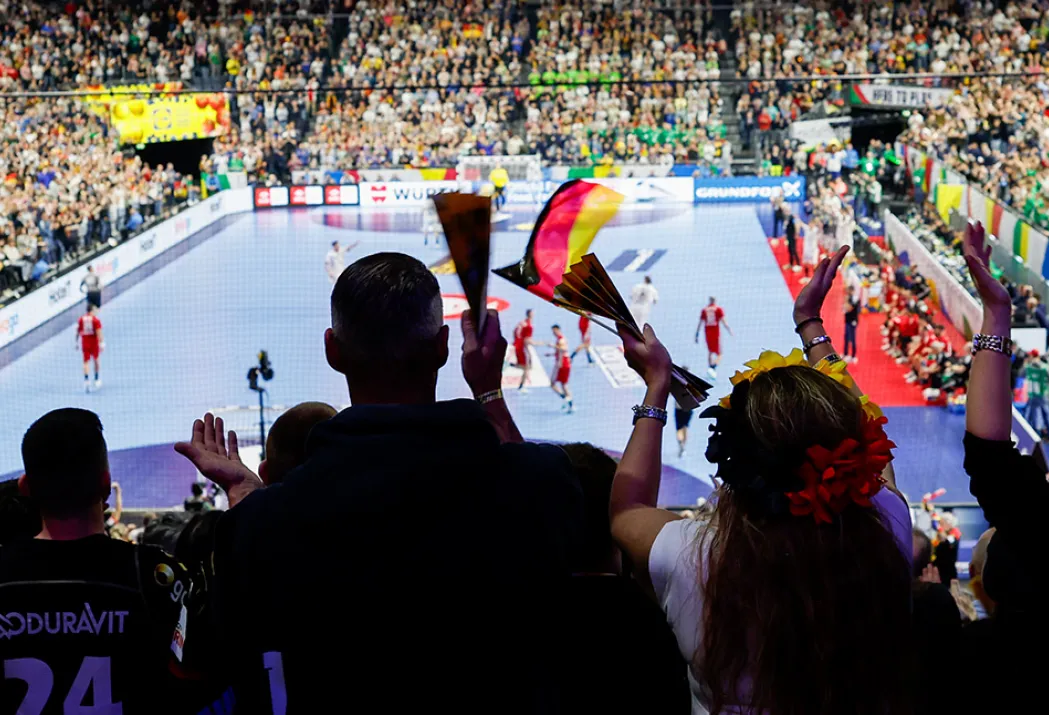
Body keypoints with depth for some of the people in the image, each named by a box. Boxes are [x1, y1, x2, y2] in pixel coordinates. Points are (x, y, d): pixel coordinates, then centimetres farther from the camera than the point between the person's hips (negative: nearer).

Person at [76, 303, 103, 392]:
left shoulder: (81, 319, 2)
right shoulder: (96, 320, -9)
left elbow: (78, 332, 8)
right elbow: (99, 332, -16)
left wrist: (77, 342, 18)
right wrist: (101, 344, -16)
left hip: (84, 343, 2)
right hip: (94, 342, -2)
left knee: (86, 362, 0)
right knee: (96, 360, 18)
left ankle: (86, 380, -19)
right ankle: (96, 380, 27)